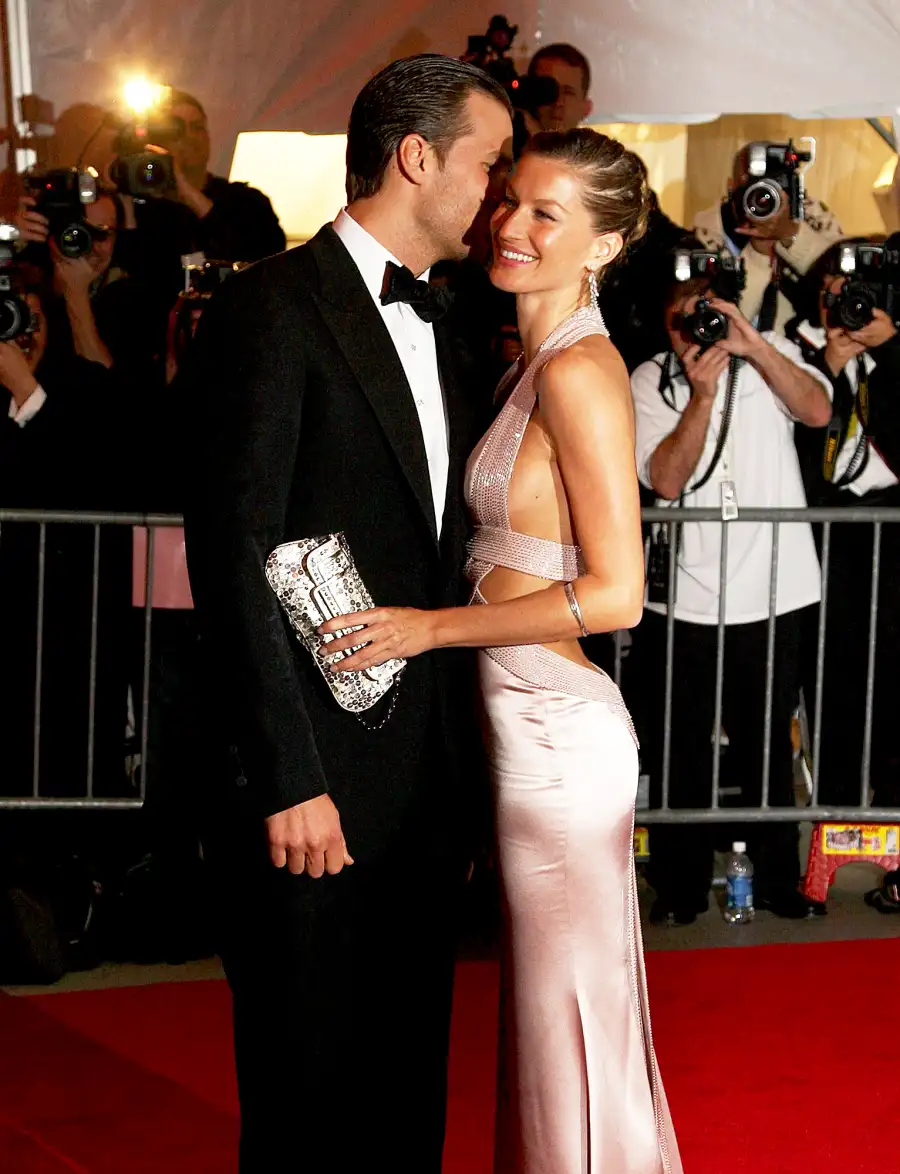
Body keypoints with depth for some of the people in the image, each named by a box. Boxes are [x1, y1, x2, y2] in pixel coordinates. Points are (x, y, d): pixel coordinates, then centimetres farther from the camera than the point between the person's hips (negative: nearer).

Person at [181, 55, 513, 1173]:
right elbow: (232, 556, -17)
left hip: (424, 781, 8)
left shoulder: (437, 326, 15)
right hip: (313, 792, -8)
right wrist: (288, 782, -20)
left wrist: (460, 764, 9)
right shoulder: (272, 310, -11)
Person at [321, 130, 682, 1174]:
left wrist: (430, 628, -15)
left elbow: (616, 594, -19)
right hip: (532, 725, 9)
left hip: (555, 734, -9)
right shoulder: (536, 360, 12)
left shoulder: (577, 371, -16)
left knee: (567, 1021, 2)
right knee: (560, 1012, 17)